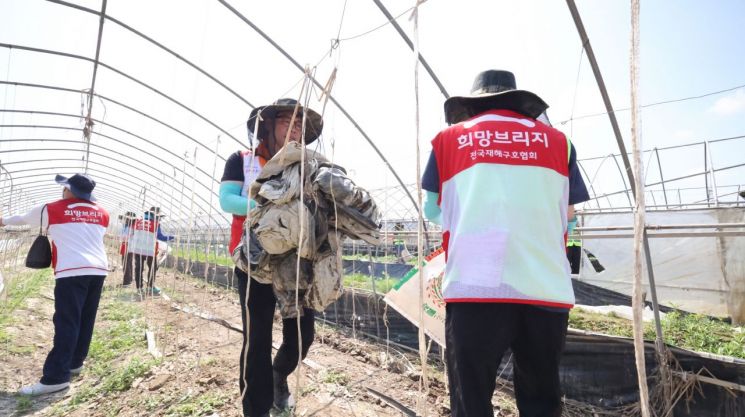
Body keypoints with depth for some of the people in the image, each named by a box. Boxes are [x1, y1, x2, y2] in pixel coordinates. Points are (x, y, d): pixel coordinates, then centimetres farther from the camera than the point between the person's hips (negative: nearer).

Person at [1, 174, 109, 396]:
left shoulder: (51, 210, 4)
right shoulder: (102, 213, 14)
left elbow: (23, 218, 23)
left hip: (72, 271, -5)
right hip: (98, 270, 5)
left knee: (66, 324, -8)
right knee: (86, 321, 13)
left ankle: (56, 377, -8)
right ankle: (74, 363, 25)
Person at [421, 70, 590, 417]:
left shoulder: (449, 139, 11)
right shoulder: (556, 140, 13)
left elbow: (432, 210, 15)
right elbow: (567, 215, 18)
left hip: (474, 286, -1)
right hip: (546, 288, 2)